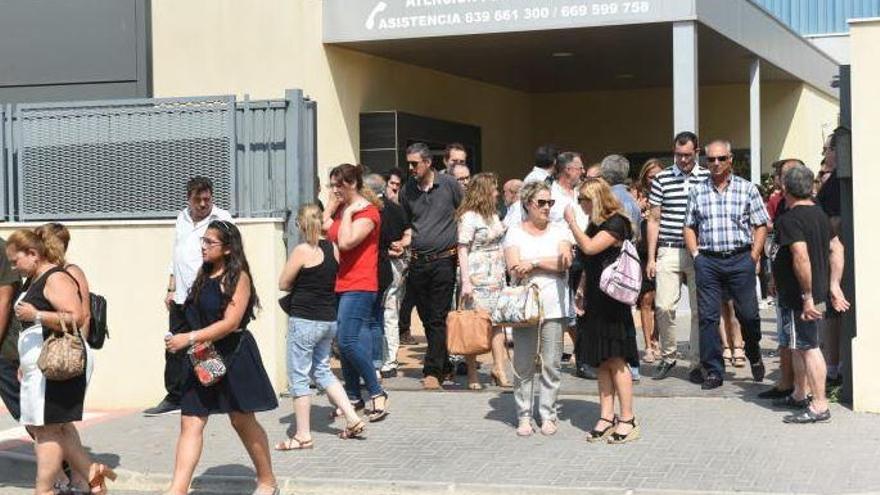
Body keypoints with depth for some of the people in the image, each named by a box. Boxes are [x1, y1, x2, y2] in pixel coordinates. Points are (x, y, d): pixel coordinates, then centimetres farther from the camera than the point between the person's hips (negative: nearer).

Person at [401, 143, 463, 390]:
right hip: (418, 262, 4)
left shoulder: (449, 184, -3)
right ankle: (444, 366, 21)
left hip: (444, 260, -4)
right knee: (427, 318, 8)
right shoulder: (407, 191, 7)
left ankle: (433, 371, -4)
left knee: (438, 318, -6)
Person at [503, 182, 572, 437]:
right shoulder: (515, 232, 6)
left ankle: (548, 415, 12)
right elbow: (514, 269, -7)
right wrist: (551, 263, -9)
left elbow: (566, 262, -6)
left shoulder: (559, 231, 10)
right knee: (523, 365, 1)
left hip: (554, 307, 1)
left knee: (551, 364, 2)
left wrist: (533, 263, -10)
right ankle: (524, 416, 10)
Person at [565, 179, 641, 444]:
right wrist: (581, 289, 14)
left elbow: (590, 247, -22)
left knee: (616, 360, -7)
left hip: (612, 302, -9)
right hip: (595, 302, 9)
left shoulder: (616, 223, -11)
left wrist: (572, 222, -14)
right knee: (602, 362, 8)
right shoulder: (595, 224, 16)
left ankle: (627, 420, -1)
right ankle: (606, 418, 11)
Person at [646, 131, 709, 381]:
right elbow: (654, 220, 9)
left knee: (700, 310, 1)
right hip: (669, 251, 0)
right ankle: (668, 356, 13)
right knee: (664, 306, -6)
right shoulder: (662, 179, 6)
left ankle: (697, 363, 11)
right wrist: (651, 258, 4)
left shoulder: (707, 178, 5)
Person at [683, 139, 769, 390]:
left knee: (748, 313, 2)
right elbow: (689, 226, 14)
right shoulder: (697, 192, 10)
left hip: (740, 259, -1)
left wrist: (754, 256, -4)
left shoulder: (747, 189, 4)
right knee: (708, 317, -1)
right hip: (707, 261, 1)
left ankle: (754, 355, 31)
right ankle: (713, 371, 6)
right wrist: (695, 254, 2)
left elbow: (760, 226, 4)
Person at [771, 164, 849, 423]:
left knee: (808, 347, -5)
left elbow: (801, 257, -28)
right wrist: (834, 285, 13)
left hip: (799, 297, -10)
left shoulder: (789, 219, -18)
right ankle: (800, 396, 35)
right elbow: (837, 248, 14)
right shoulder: (819, 214, 11)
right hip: (817, 291, 10)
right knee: (800, 346, 22)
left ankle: (819, 406, -2)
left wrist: (807, 297, -25)